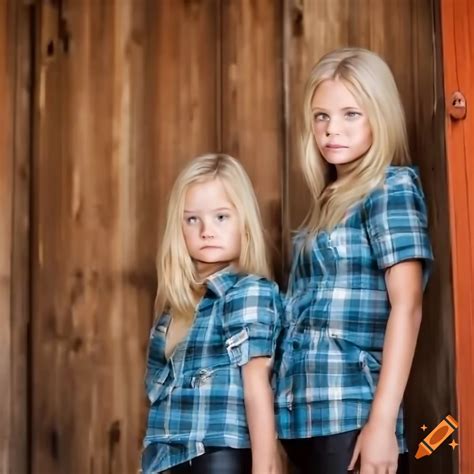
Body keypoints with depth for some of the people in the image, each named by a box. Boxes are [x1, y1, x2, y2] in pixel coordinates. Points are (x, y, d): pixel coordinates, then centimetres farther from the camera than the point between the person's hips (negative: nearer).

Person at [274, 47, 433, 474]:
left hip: (350, 412, -7)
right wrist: (288, 417, 10)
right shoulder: (331, 200, 15)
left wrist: (382, 423, -21)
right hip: (306, 411, 7)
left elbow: (407, 307, -14)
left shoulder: (391, 187, -5)